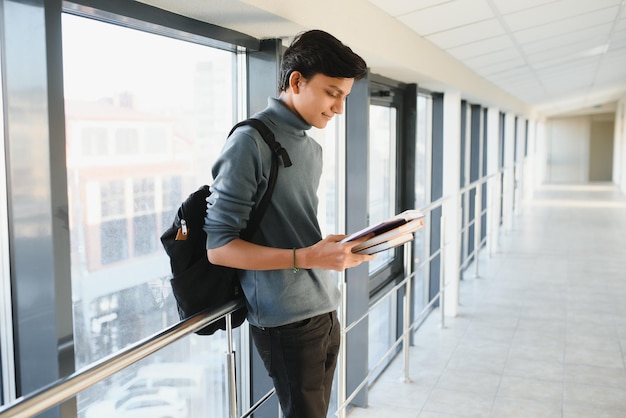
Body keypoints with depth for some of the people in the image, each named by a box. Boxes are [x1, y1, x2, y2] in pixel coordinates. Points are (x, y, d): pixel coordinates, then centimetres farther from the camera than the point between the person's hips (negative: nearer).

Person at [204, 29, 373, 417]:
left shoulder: (314, 149, 15)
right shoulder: (251, 142, -12)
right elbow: (218, 246, -15)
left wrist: (343, 245, 1)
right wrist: (306, 258, -23)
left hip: (325, 312, 8)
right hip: (288, 323, -8)